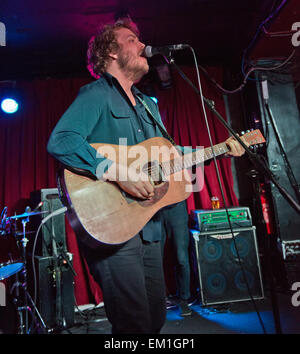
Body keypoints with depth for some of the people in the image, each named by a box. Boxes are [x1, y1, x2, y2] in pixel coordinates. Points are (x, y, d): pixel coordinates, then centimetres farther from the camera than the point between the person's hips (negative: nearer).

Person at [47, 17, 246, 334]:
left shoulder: (148, 104, 20)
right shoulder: (96, 94, -7)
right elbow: (60, 141, -21)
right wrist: (118, 174, -28)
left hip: (148, 227, 9)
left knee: (157, 319, 19)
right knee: (135, 325, -3)